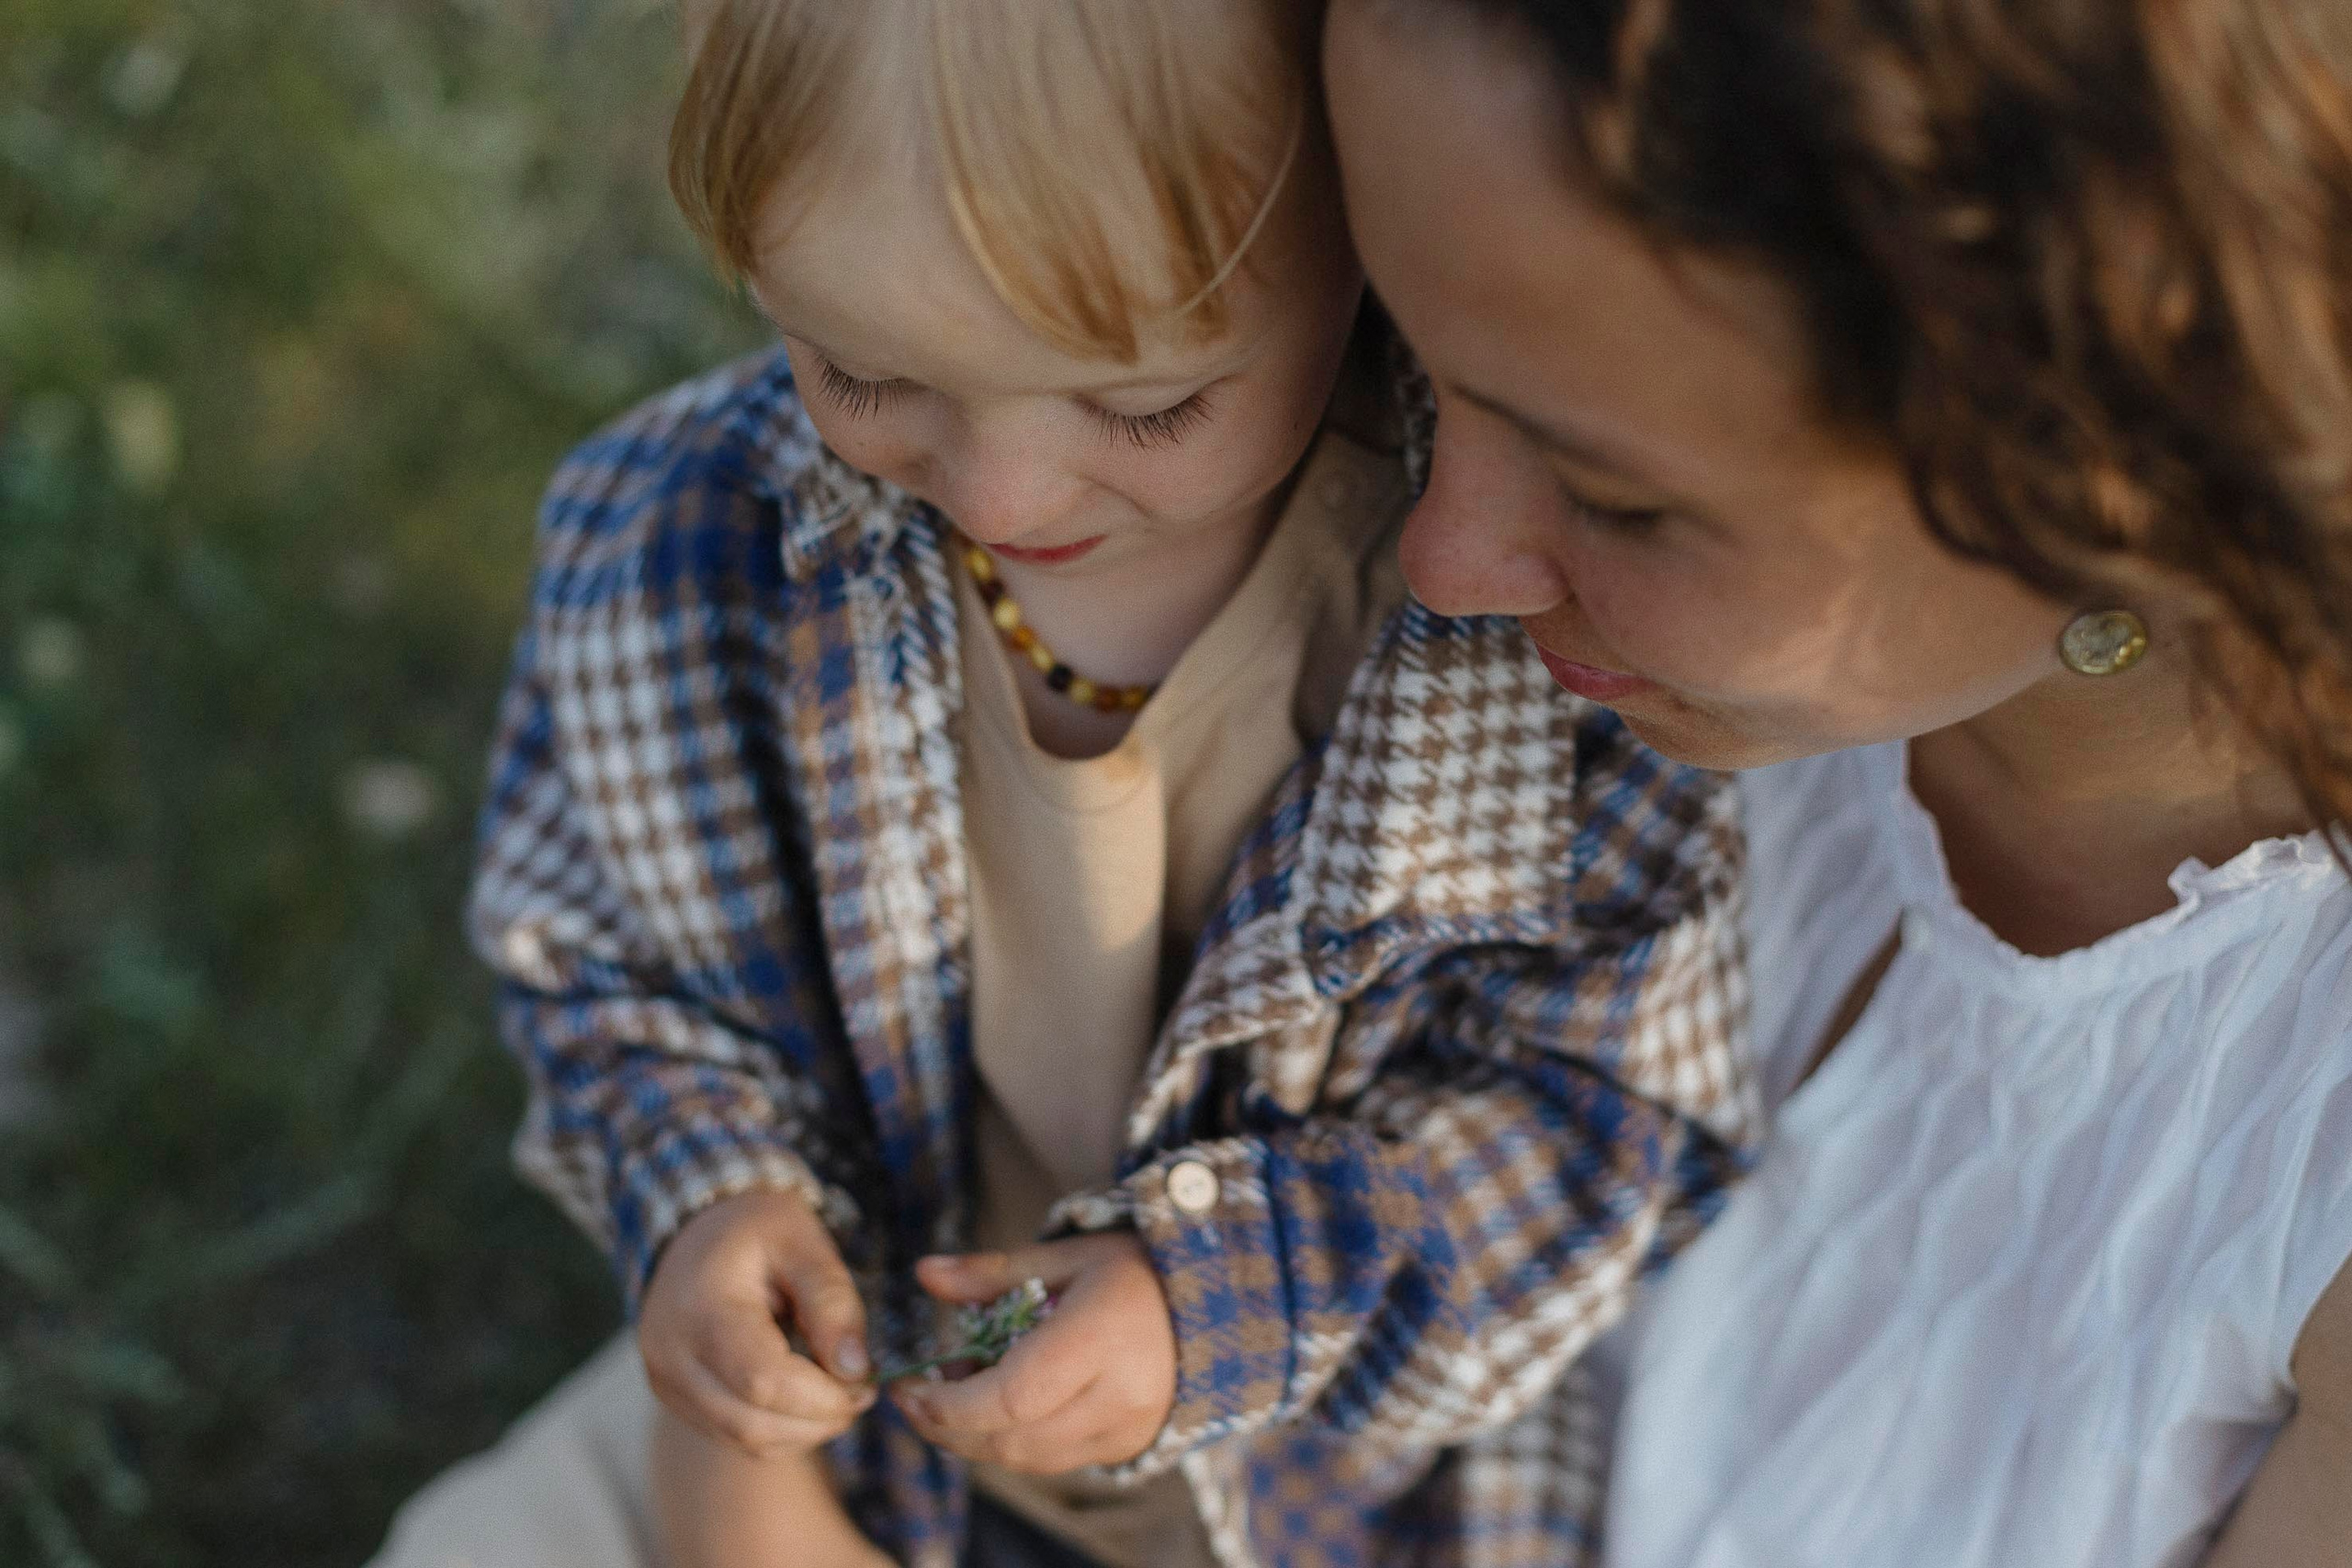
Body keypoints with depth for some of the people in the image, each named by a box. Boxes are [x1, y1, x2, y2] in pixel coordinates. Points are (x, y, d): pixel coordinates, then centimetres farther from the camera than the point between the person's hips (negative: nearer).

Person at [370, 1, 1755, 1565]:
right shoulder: (677, 540, -17)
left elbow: (1608, 1102, -17)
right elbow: (615, 966, 0)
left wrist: (1223, 1290, -28)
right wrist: (705, 1195, -20)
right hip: (871, 1368, 3)